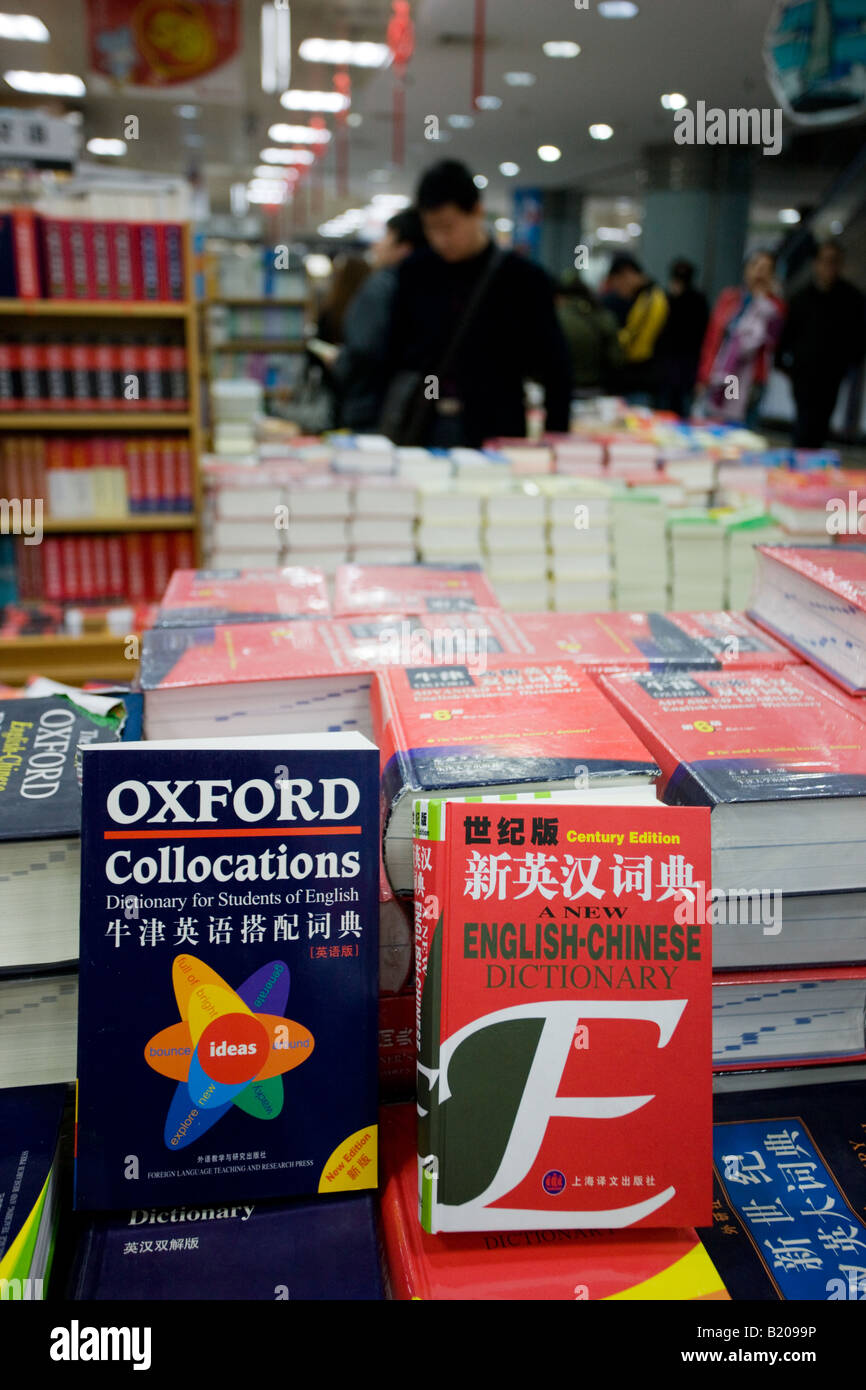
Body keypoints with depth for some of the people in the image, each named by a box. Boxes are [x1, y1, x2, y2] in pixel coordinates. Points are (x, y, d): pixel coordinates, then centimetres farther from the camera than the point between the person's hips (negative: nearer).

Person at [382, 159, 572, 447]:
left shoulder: (524, 281, -1)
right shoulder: (414, 274, 8)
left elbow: (555, 372, 0)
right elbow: (395, 355, 12)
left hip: (493, 435, -2)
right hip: (419, 432, 3)